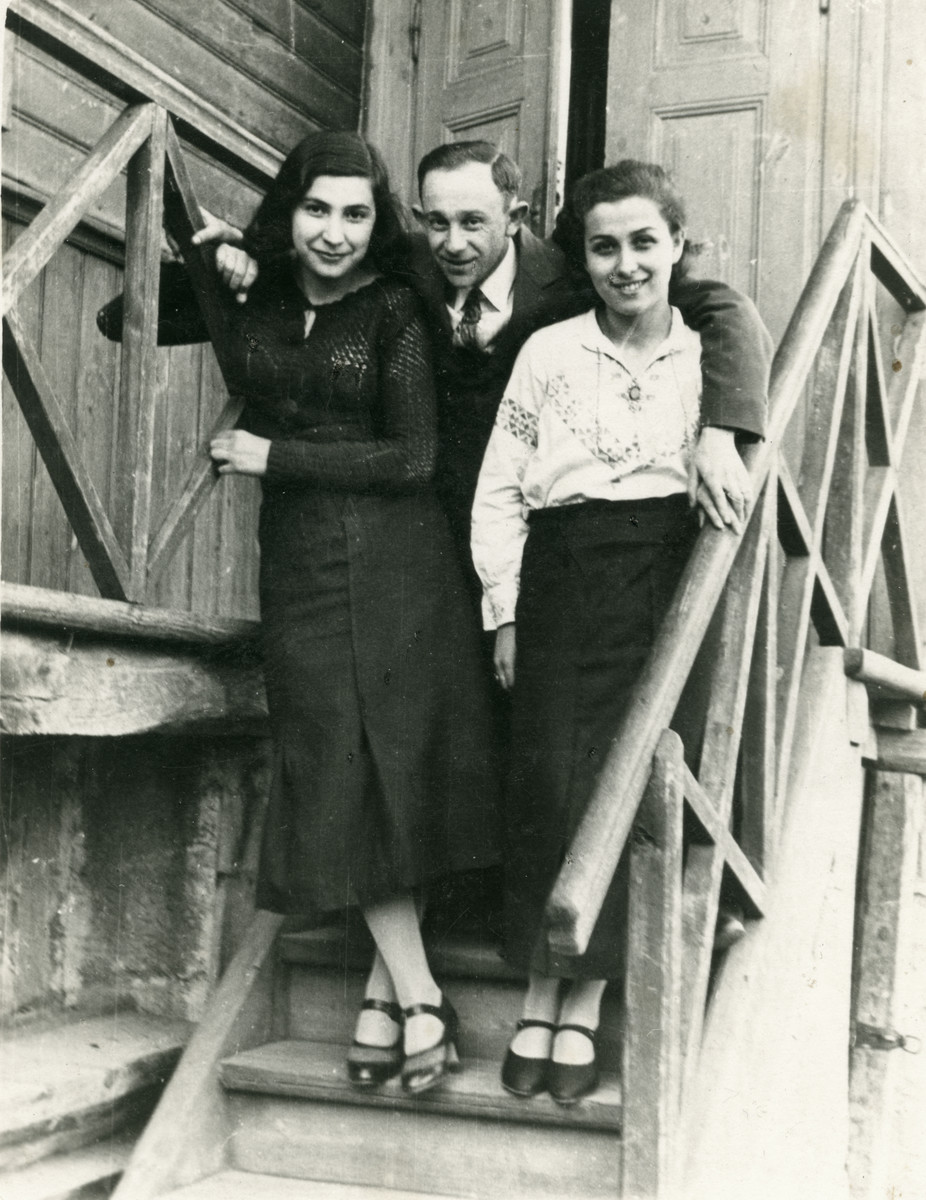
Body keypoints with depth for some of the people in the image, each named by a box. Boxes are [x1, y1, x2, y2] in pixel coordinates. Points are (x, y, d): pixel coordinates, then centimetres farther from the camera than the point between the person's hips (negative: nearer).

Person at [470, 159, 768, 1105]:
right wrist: (505, 611, 3)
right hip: (564, 577, 0)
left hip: (665, 582, 0)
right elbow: (498, 492, 8)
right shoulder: (547, 352, 8)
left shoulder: (706, 356, 10)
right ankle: (540, 1002, 4)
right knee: (550, 775, -9)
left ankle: (582, 1009, 5)